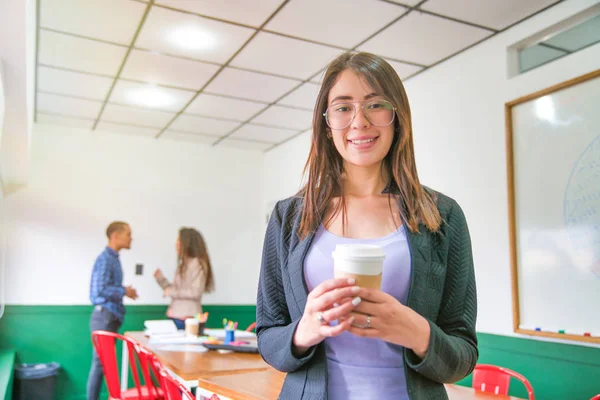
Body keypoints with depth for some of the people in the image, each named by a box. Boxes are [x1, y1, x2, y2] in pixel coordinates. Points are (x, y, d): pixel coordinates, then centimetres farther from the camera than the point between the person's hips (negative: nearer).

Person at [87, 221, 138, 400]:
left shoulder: (113, 258, 14)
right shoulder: (105, 259, -15)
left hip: (111, 316, 9)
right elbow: (100, 289, -24)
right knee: (100, 362, -4)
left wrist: (123, 290, 3)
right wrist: (124, 291, -13)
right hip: (104, 316, -9)